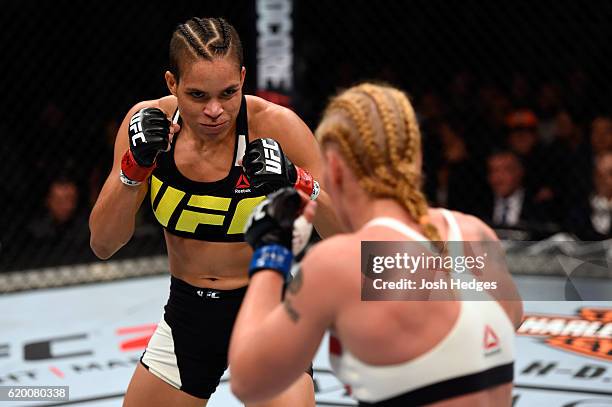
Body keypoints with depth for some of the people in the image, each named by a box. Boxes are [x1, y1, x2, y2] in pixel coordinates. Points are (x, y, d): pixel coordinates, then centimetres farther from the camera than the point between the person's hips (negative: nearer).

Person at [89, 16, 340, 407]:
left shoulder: (276, 125, -19)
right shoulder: (149, 122, -10)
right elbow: (103, 245, -10)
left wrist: (299, 183, -34)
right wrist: (134, 167, -24)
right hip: (186, 316, 4)